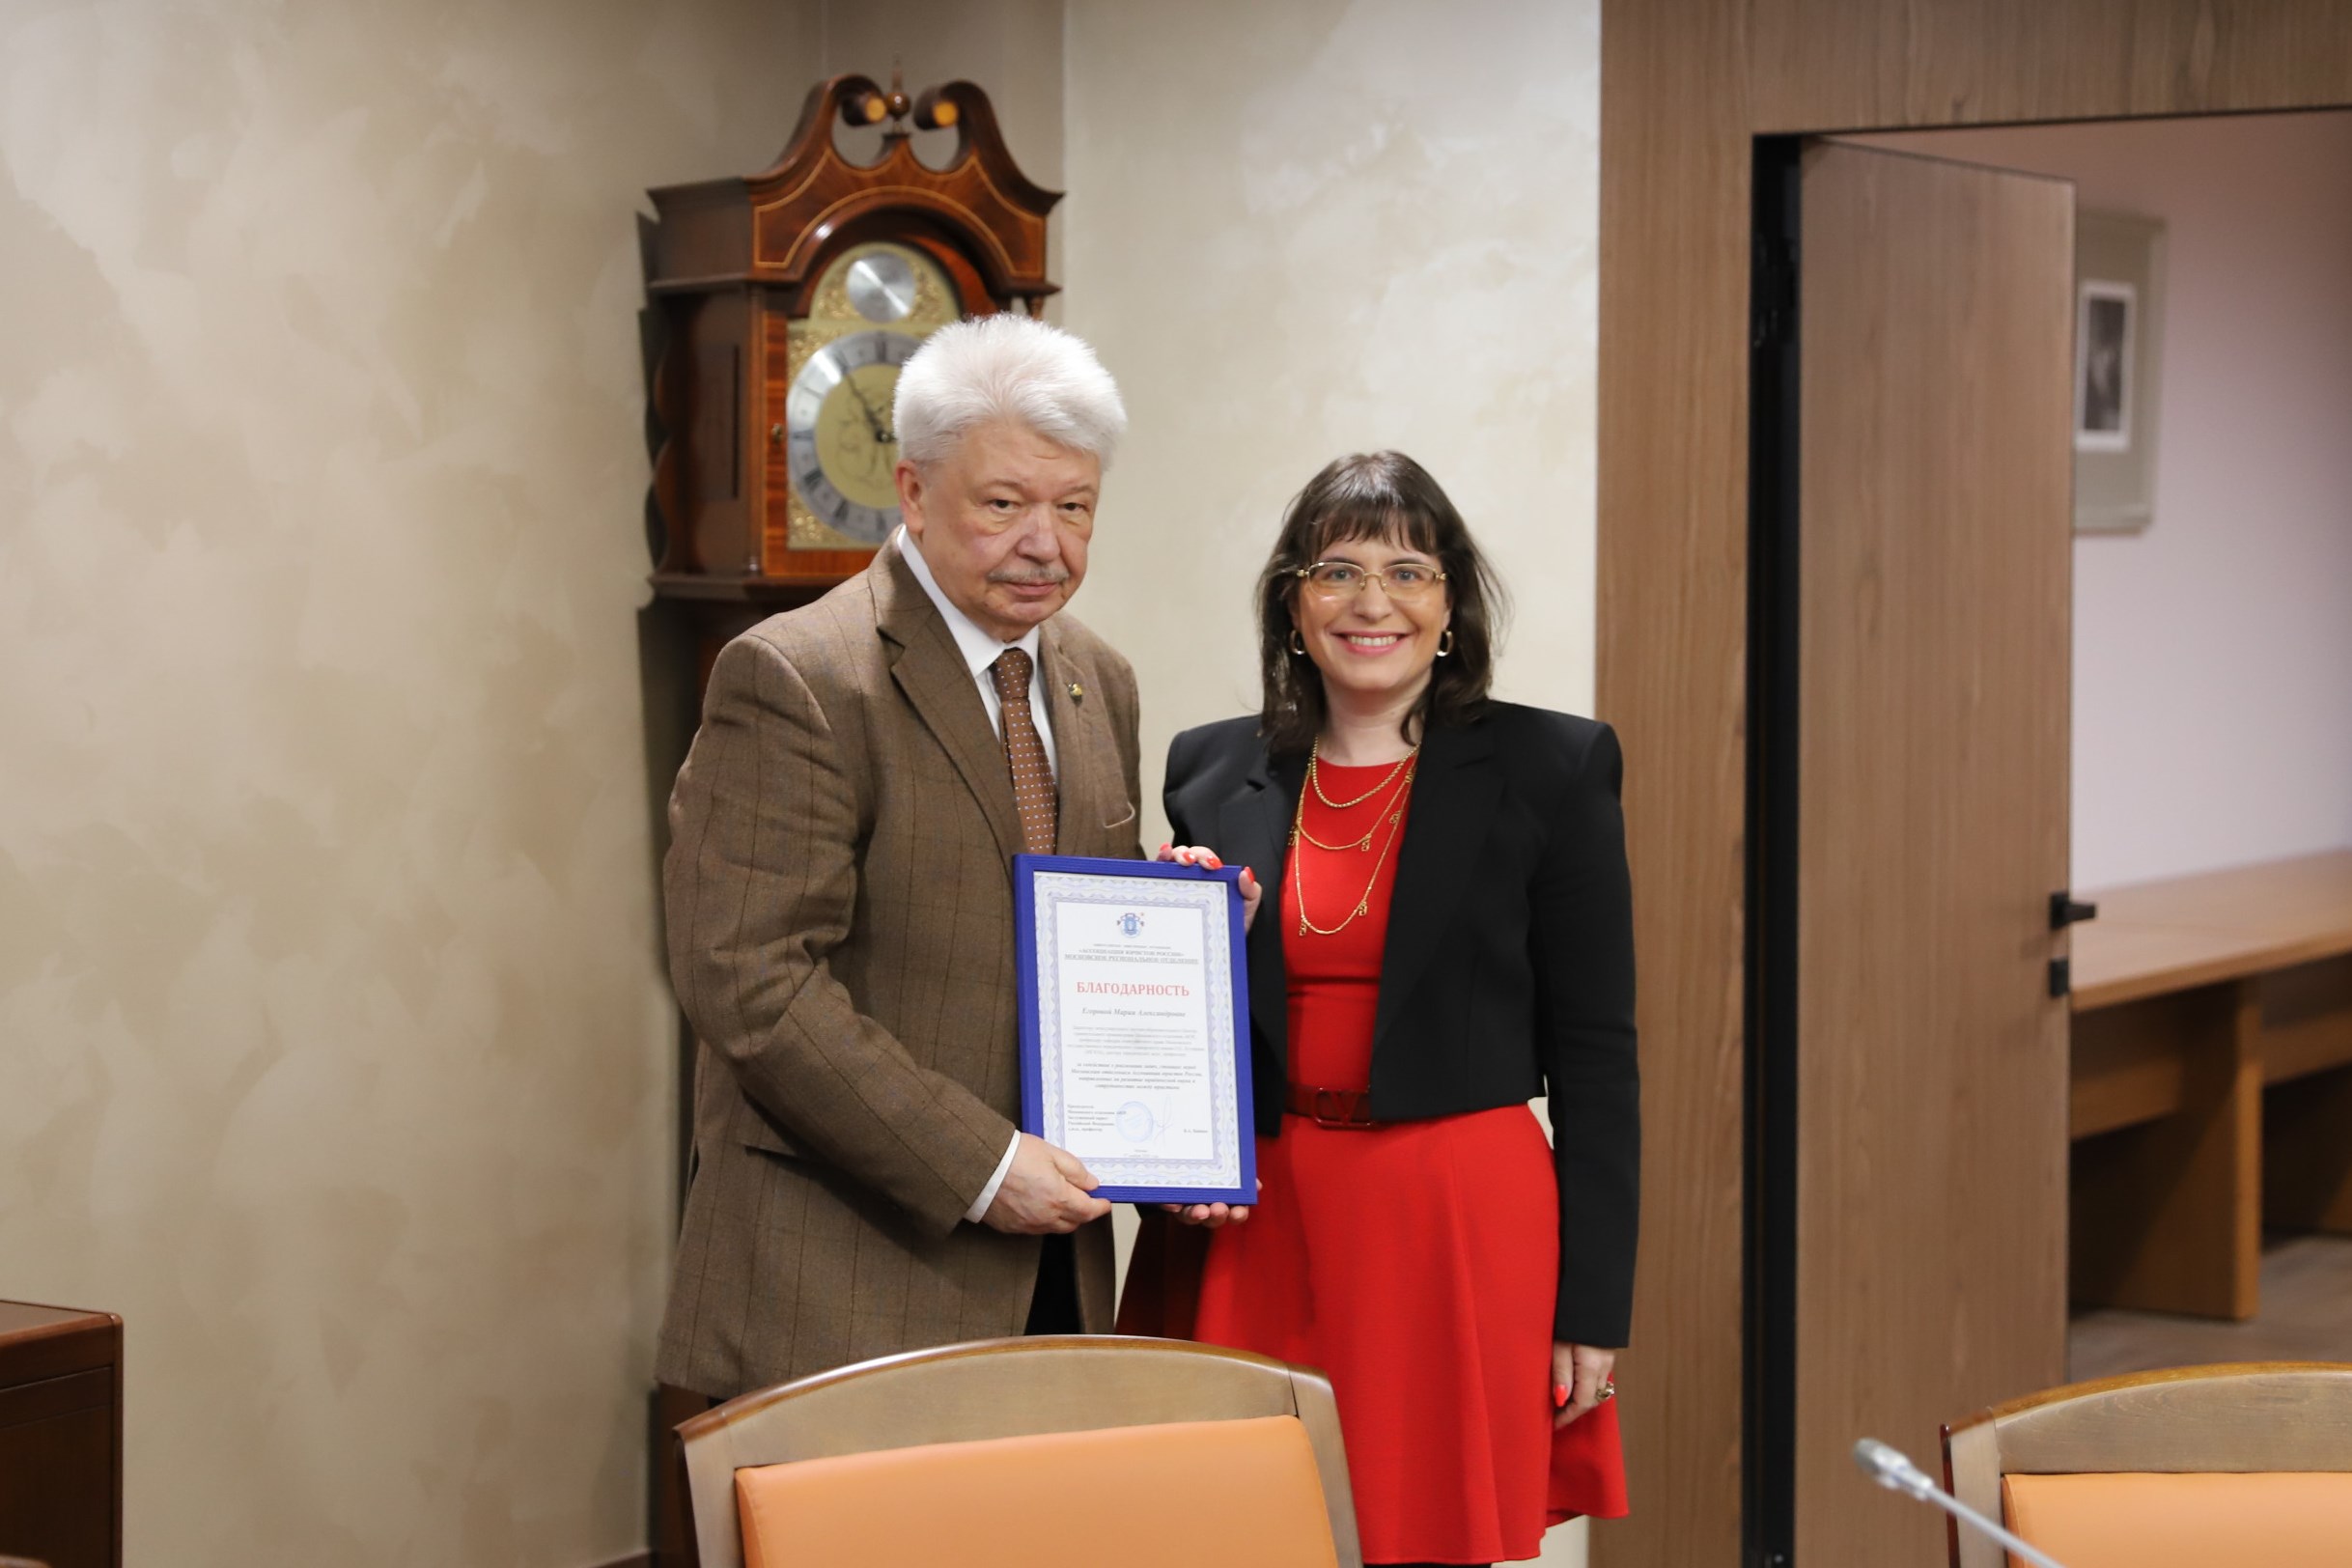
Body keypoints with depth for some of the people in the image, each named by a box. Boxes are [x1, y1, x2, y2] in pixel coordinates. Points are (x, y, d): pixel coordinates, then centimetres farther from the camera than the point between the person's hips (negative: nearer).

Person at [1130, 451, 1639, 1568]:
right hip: (1259, 1235, 3)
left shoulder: (1550, 767, 0)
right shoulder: (1213, 772, 9)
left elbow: (1595, 1055, -1)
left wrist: (1592, 1307, -5)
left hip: (1462, 1233, -2)